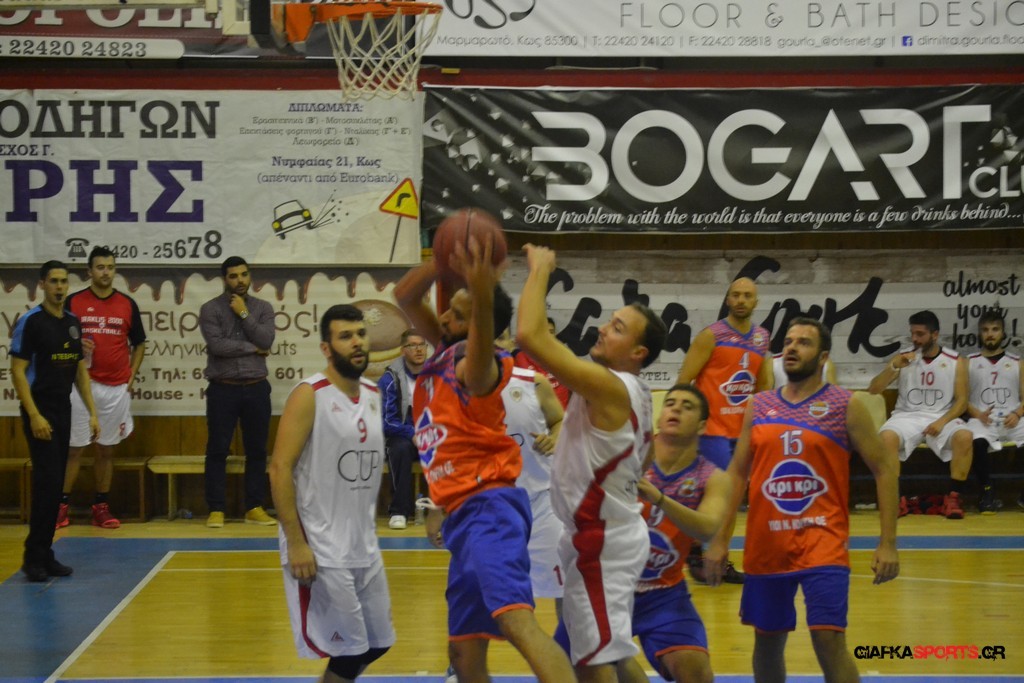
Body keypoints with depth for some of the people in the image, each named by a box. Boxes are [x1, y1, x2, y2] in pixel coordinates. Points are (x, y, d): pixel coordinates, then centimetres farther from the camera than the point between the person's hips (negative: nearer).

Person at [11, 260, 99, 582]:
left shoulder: (72, 323, 11)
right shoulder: (30, 322, -9)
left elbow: (80, 370, 17)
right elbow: (17, 371, -13)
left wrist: (92, 413, 12)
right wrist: (34, 415, -19)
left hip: (63, 410, 7)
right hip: (40, 411, -7)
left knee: (55, 484, 8)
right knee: (47, 482, -12)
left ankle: (45, 555, 14)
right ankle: (34, 557, -5)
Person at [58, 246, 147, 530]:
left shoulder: (127, 304, 5)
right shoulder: (74, 302, 0)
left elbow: (139, 344, 13)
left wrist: (131, 376, 4)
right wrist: (75, 347, -15)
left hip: (116, 388, 2)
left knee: (107, 448, 7)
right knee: (74, 447, 0)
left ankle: (101, 507, 14)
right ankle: (62, 506, 5)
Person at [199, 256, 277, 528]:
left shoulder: (262, 308, 7)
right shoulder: (211, 309, -1)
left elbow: (266, 341, -8)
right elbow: (216, 345, -15)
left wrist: (244, 314, -8)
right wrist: (252, 348, -8)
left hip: (256, 388, 3)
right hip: (223, 389, -3)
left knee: (257, 450, 6)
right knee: (218, 450, -1)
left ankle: (254, 508, 14)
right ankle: (216, 510, 5)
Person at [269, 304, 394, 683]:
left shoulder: (373, 395, 10)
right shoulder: (309, 396, -13)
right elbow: (280, 469, -17)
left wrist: (369, 532, 17)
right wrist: (296, 544, -21)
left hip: (364, 546, 8)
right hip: (320, 550, -8)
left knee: (377, 643, 13)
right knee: (350, 650, -5)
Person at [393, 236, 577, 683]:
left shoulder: (474, 365, -10)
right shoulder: (444, 351, 15)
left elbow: (483, 346, -35)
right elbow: (404, 296, 13)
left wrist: (483, 295, -55)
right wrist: (444, 261, -6)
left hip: (489, 509, -10)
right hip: (463, 517, 10)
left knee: (516, 620, -32)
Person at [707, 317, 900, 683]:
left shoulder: (846, 406, -2)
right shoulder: (759, 405, 9)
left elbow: (885, 468, -2)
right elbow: (737, 473, 13)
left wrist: (887, 543, -8)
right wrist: (720, 539, 7)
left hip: (823, 542, -4)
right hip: (766, 544, 4)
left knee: (828, 640, -14)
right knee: (767, 640, 13)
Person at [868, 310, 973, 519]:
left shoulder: (956, 361, 3)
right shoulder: (903, 357, 5)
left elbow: (961, 401, 1)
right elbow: (873, 390, 0)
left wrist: (942, 421, -17)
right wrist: (894, 367, -16)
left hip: (942, 417, 0)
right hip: (907, 416, 0)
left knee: (965, 437, -33)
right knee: (886, 437, -33)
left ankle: (954, 497, -21)